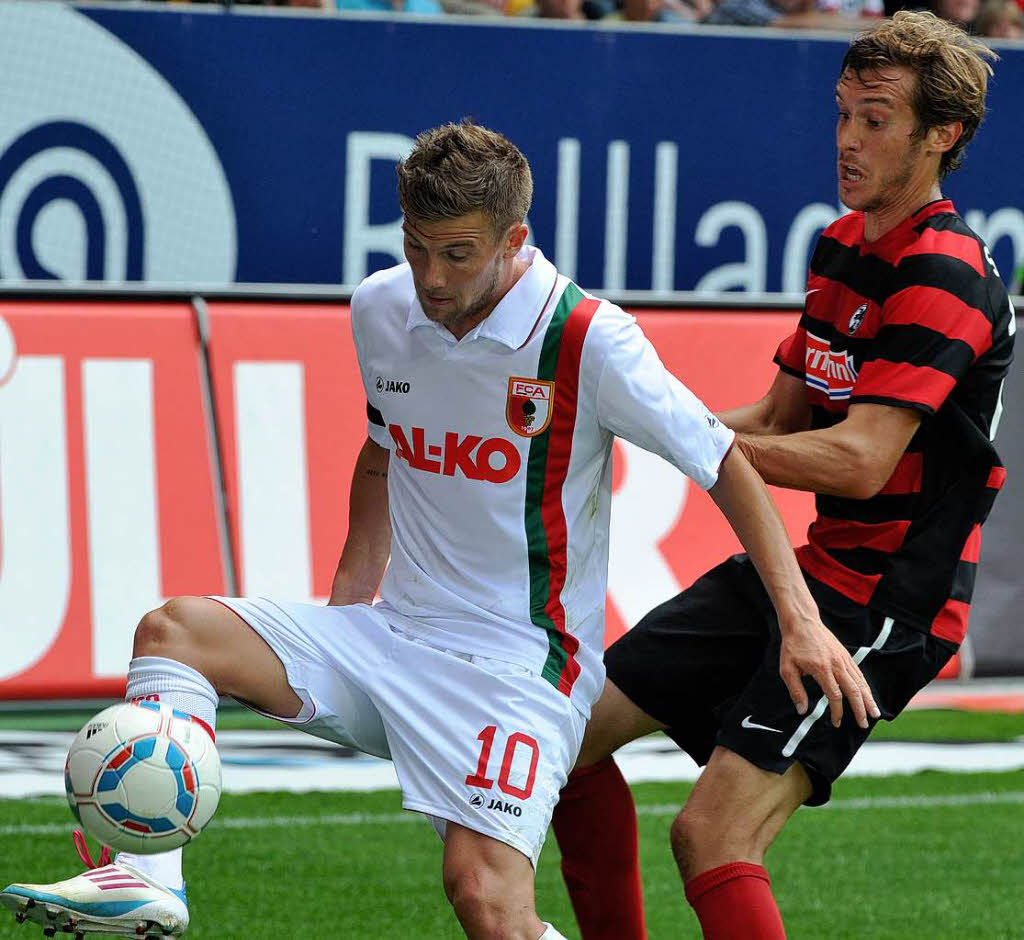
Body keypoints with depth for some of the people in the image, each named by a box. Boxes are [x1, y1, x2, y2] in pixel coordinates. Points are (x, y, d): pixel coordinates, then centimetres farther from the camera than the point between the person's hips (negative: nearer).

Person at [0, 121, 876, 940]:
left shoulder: (588, 341, -15)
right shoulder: (381, 309, 3)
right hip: (393, 636, 6)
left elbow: (727, 466, -8)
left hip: (519, 660, -6)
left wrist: (800, 617, -14)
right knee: (172, 631, -12)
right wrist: (348, 599, 15)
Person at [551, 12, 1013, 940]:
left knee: (710, 837, -21)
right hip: (802, 569, 10)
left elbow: (860, 462, -26)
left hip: (885, 598, -10)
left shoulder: (945, 275, -18)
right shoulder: (842, 244, 12)